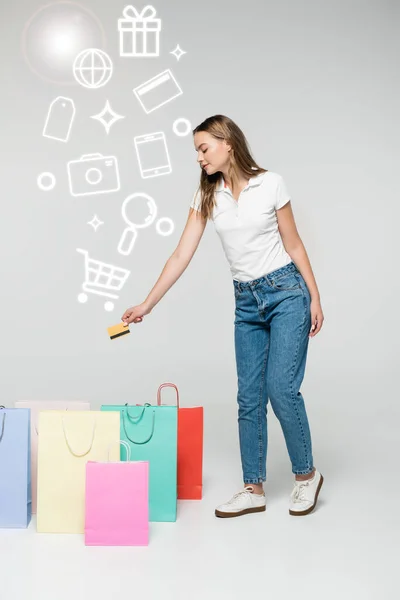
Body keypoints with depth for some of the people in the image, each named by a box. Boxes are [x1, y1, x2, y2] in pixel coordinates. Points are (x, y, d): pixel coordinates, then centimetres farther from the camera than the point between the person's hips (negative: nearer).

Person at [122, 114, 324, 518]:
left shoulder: (270, 184, -7)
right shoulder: (206, 195, 3)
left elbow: (293, 244, -1)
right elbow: (181, 255, 0)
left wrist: (315, 298, -2)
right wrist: (147, 304, -4)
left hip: (286, 292, -4)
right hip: (246, 303, 4)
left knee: (282, 389, -9)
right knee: (249, 397, 4)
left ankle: (306, 475, 12)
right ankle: (254, 489, 14)